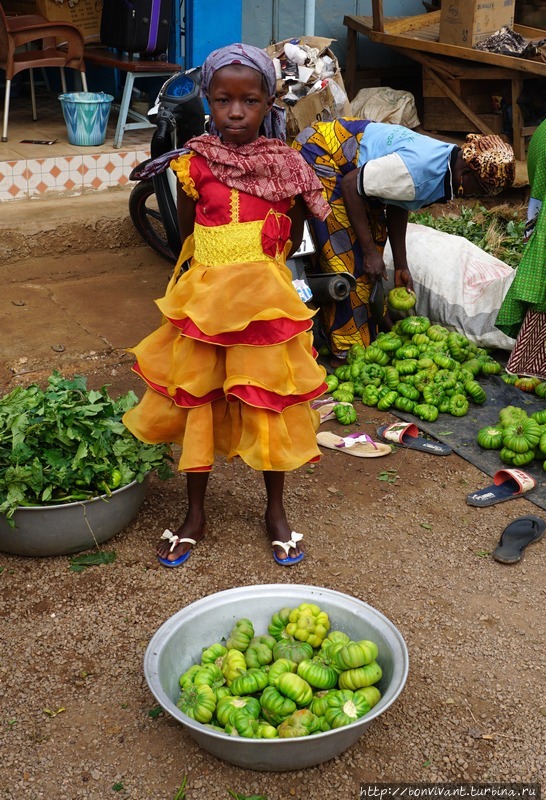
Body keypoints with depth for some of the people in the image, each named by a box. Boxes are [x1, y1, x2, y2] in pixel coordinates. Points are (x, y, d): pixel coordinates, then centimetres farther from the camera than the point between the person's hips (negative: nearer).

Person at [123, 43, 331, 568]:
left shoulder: (285, 165, -4)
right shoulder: (194, 164, -6)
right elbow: (186, 235, 6)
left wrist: (260, 268, 3)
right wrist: (219, 270, 4)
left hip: (265, 301, 0)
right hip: (203, 301, 1)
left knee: (269, 403, 10)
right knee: (196, 402, 10)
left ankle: (275, 510, 30)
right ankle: (195, 514, 28)